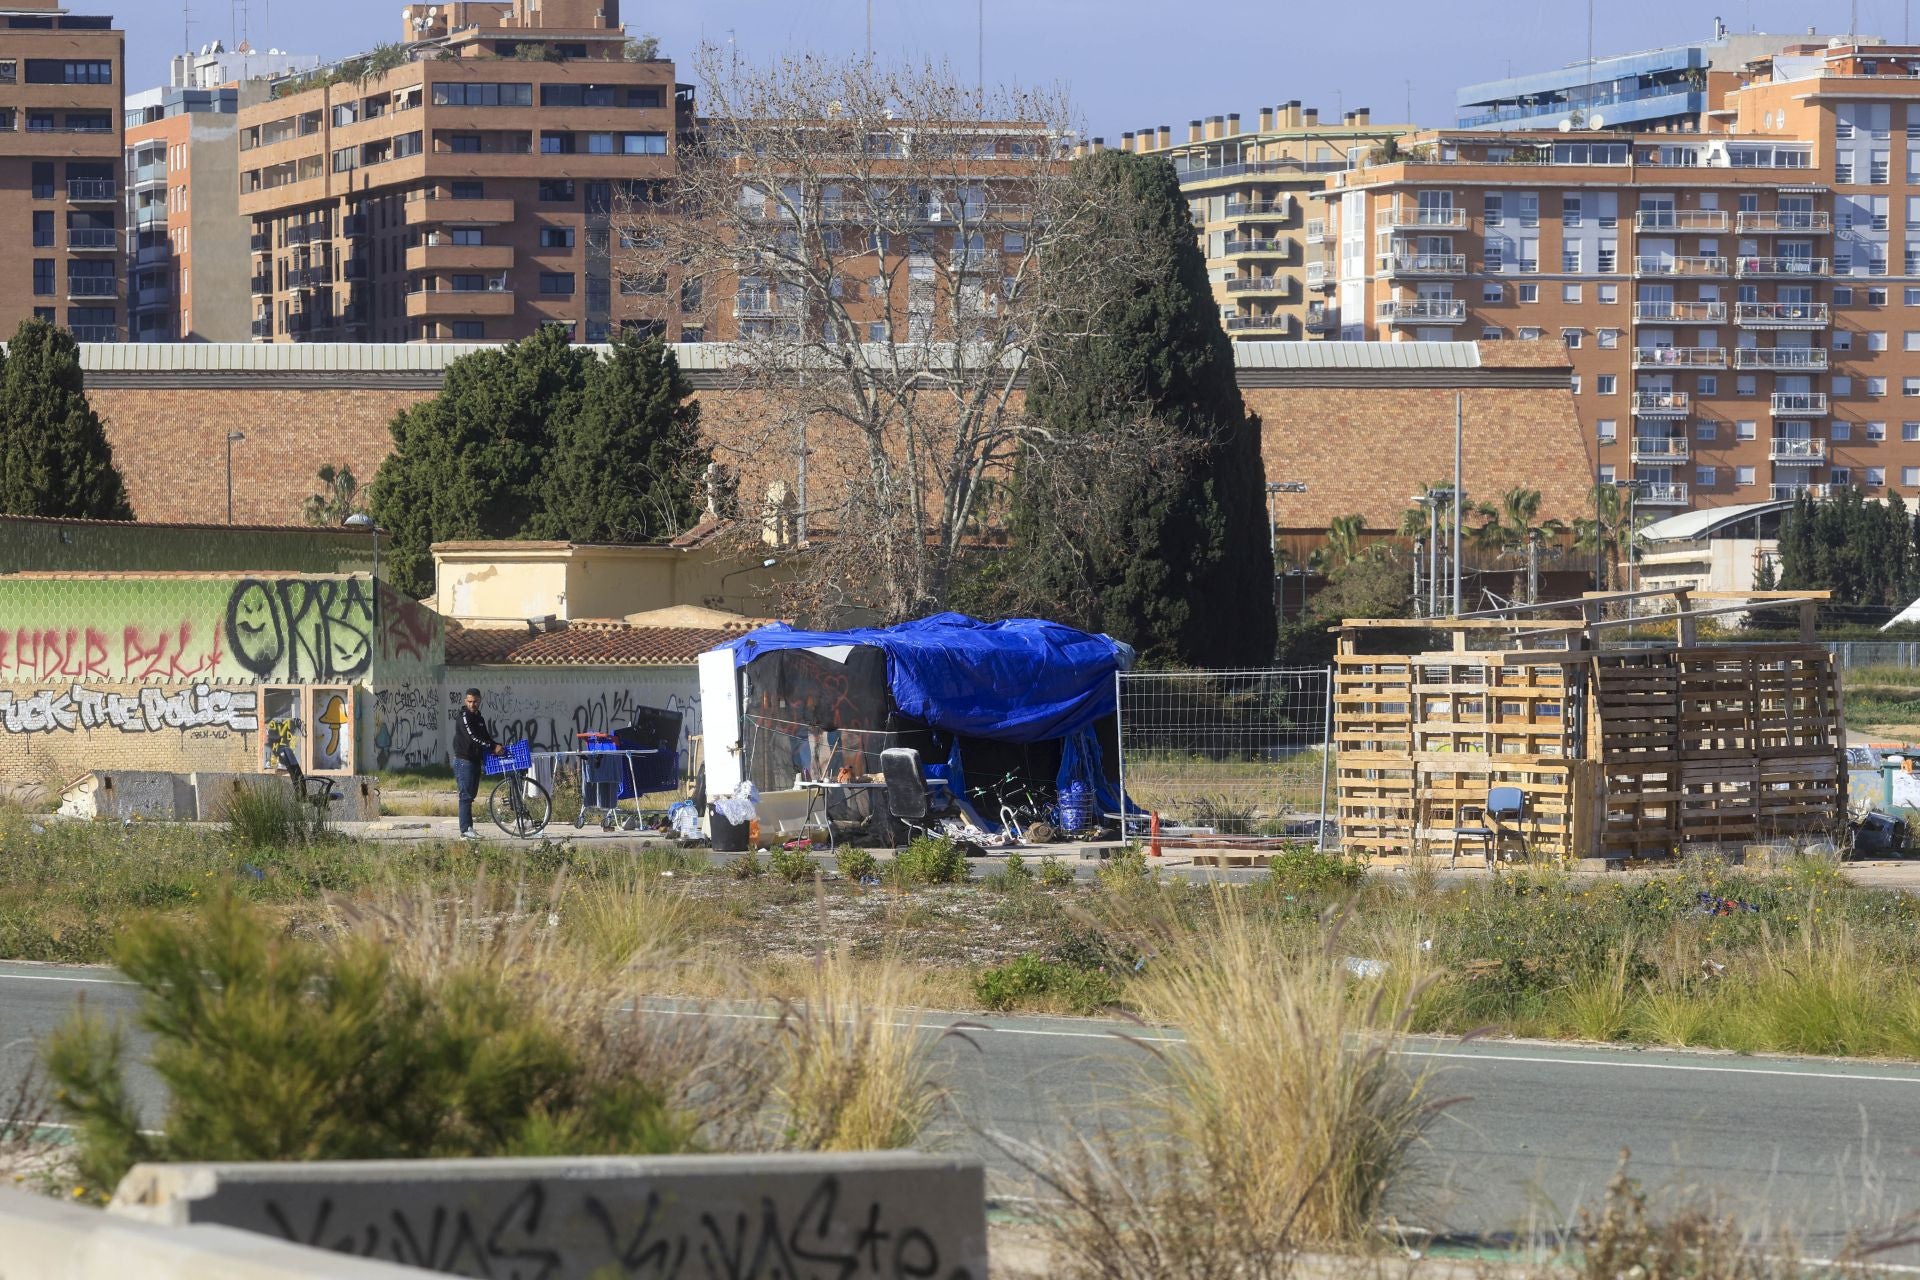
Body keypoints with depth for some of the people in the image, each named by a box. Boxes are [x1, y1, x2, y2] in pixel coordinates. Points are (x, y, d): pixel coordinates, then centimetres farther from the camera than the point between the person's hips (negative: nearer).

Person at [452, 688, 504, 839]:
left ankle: (469, 828, 13)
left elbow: (485, 737, 21)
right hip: (464, 760, -9)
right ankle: (465, 830, -13)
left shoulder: (479, 718, 16)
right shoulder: (463, 718, -13)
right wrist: (493, 747, -20)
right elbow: (472, 738, -21)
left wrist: (496, 747, 3)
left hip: (475, 761, 9)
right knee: (466, 795, -11)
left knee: (471, 794, 10)